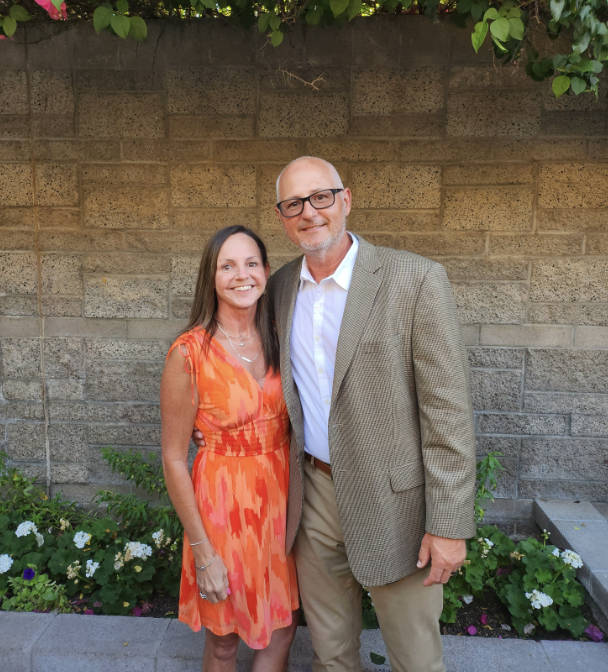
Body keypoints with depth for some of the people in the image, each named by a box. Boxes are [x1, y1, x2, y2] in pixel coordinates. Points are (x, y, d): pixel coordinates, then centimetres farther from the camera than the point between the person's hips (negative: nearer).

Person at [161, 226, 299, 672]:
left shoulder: (277, 342, -1)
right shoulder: (189, 353, -17)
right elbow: (174, 459, -11)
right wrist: (202, 550, -9)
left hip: (280, 498, 4)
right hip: (225, 504, -4)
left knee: (282, 632, 19)